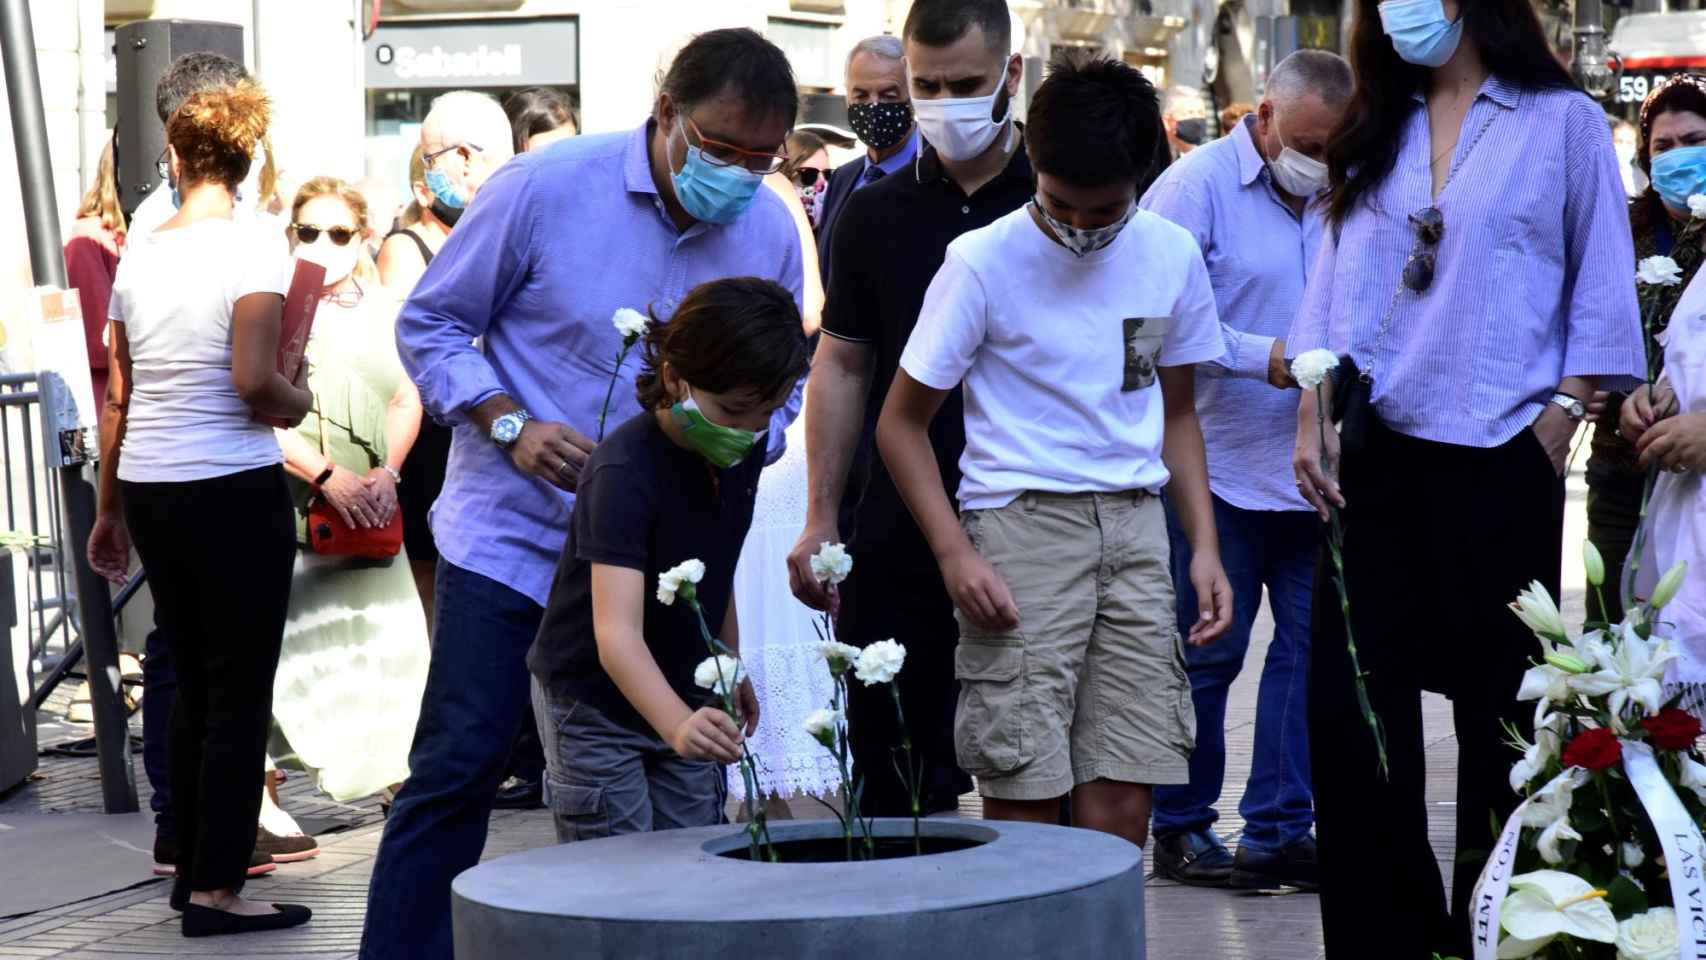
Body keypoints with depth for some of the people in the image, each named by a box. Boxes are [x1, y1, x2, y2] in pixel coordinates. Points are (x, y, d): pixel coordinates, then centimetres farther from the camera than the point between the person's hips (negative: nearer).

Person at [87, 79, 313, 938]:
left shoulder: (138, 256, 9)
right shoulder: (254, 250, -9)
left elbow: (116, 398, 12)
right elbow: (254, 381, -19)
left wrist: (110, 508, 21)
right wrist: (299, 402, 3)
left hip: (149, 489, 6)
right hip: (233, 487, -6)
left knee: (192, 683, 17)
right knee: (240, 692, 0)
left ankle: (190, 868, 22)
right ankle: (216, 889, -1)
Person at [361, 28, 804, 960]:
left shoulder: (772, 232, 0)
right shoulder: (545, 186, -11)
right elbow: (430, 324, -2)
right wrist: (509, 425, -18)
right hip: (510, 534, -3)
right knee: (459, 763, -6)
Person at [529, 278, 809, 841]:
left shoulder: (741, 449, -6)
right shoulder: (625, 471, -30)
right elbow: (616, 634, -40)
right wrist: (678, 725, -55)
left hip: (686, 694, 7)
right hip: (593, 696, -7)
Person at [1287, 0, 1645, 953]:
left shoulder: (1564, 123, 0)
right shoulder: (1374, 135, 15)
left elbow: (1601, 298, -1)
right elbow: (1335, 290, 14)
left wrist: (1557, 427, -8)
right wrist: (1313, 420, 4)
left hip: (1497, 463, -4)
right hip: (1375, 456, 4)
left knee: (1498, 708, 4)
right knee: (1350, 701, 1)